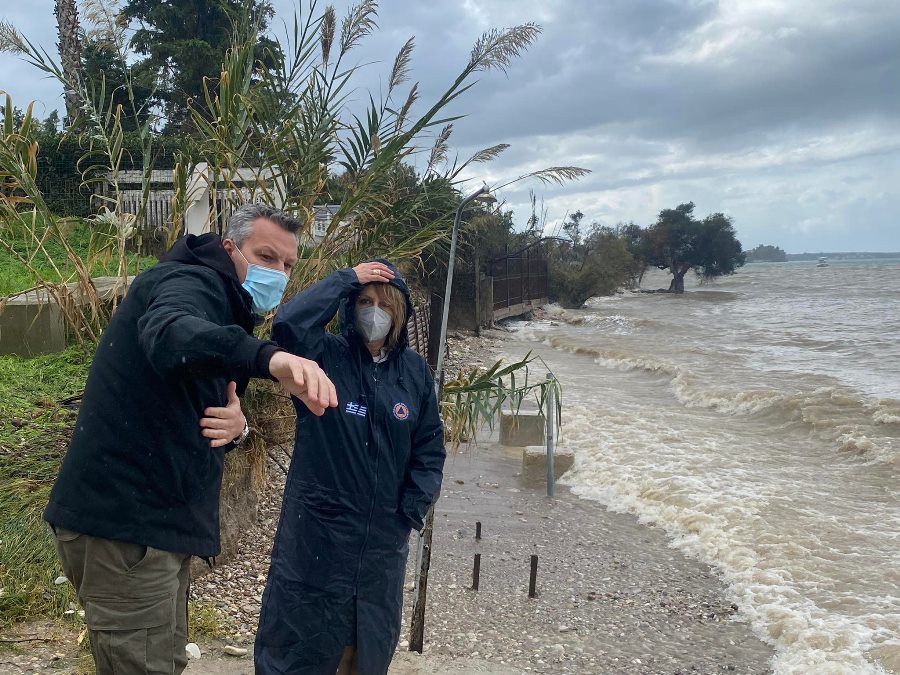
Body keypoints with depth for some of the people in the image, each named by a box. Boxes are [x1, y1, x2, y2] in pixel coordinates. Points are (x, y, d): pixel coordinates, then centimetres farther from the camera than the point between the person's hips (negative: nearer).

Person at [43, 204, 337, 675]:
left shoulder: (228, 309, 18)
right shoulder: (192, 281, -12)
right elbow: (170, 335, -38)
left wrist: (236, 426, -5)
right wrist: (270, 357, -56)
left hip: (158, 522, 10)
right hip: (121, 520, -10)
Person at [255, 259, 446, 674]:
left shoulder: (415, 371, 2)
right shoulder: (325, 357, -9)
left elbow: (430, 446, 8)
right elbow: (287, 324, -30)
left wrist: (414, 507, -1)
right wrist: (346, 279, -22)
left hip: (384, 537, 4)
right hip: (316, 531, -4)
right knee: (300, 642, 9)